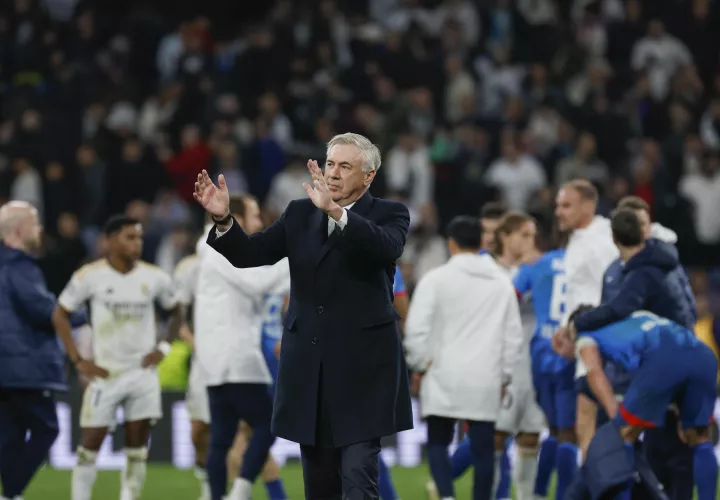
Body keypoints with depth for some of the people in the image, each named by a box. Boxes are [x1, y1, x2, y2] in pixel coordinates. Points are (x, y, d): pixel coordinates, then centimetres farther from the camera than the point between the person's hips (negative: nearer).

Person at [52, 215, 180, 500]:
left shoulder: (155, 277, 0)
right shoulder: (90, 276, -7)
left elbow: (175, 312, 16)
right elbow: (60, 315, 1)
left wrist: (164, 348, 1)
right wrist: (78, 361, -5)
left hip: (143, 372, 2)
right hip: (105, 373, -2)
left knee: (138, 449, 1)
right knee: (90, 445, -1)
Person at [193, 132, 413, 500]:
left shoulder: (389, 214, -2)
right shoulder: (300, 213, 11)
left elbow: (387, 247, -25)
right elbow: (249, 254, 2)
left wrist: (335, 211, -39)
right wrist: (223, 219, -18)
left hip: (361, 366, -5)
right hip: (309, 365, 5)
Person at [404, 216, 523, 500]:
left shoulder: (436, 279, -4)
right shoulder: (502, 283, 9)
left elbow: (416, 328, -8)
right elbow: (513, 335, 12)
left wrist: (420, 364, 6)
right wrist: (505, 376, 20)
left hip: (444, 378, -2)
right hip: (485, 381, 2)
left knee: (438, 442, 8)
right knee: (483, 449, 4)